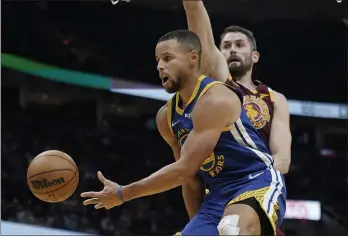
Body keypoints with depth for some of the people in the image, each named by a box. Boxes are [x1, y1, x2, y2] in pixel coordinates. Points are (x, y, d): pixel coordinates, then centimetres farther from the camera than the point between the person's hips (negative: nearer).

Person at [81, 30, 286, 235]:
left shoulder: (215, 99, -18)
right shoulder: (167, 116, 10)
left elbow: (185, 169, -21)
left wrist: (123, 194, -15)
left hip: (258, 182, -9)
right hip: (219, 194, 9)